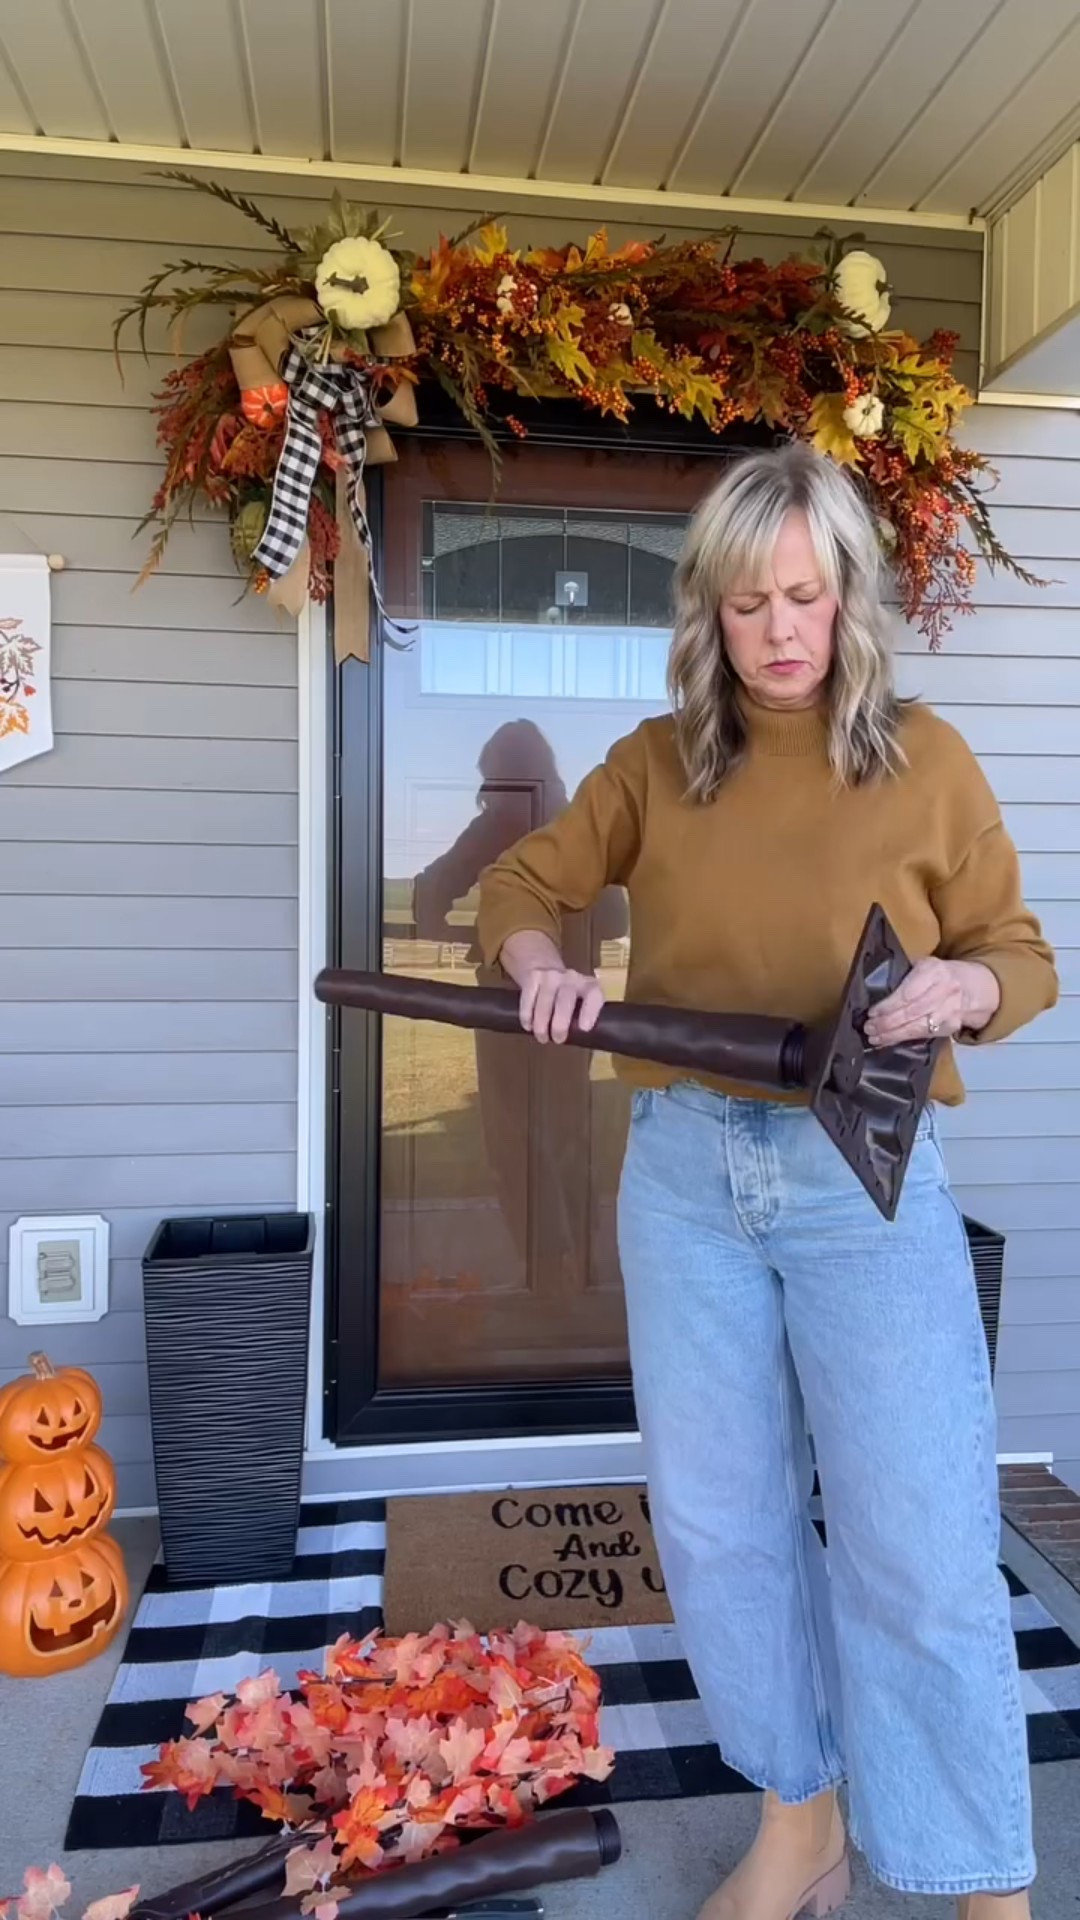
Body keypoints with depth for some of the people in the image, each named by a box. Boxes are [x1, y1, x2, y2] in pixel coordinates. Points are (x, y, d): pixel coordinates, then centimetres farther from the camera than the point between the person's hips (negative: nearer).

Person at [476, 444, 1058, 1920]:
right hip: (686, 1172, 3)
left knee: (919, 1551, 2)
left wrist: (964, 987, -18)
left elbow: (1022, 956, 4)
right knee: (718, 1521, 14)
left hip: (867, 1179, -3)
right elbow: (522, 883, 11)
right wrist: (540, 965, -11)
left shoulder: (926, 760, -2)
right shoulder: (657, 762, 4)